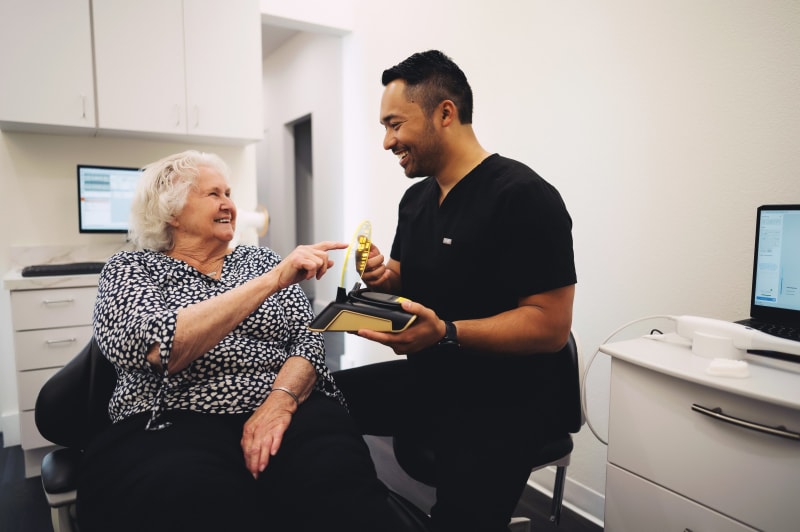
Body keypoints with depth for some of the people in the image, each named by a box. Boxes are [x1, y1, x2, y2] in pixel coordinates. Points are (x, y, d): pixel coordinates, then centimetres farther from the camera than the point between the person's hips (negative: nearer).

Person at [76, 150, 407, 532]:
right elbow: (160, 349, -15)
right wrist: (273, 281, -20)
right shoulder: (131, 269, 7)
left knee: (339, 480, -29)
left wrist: (280, 399, -15)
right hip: (174, 426, -2)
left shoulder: (261, 259, 16)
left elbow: (307, 339, 6)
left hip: (284, 412, 3)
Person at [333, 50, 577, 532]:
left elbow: (550, 326, -19)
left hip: (501, 402, -7)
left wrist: (445, 333, -30)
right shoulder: (416, 197, 10)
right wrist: (385, 277, -4)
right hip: (425, 380, 7)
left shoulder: (522, 196, -16)